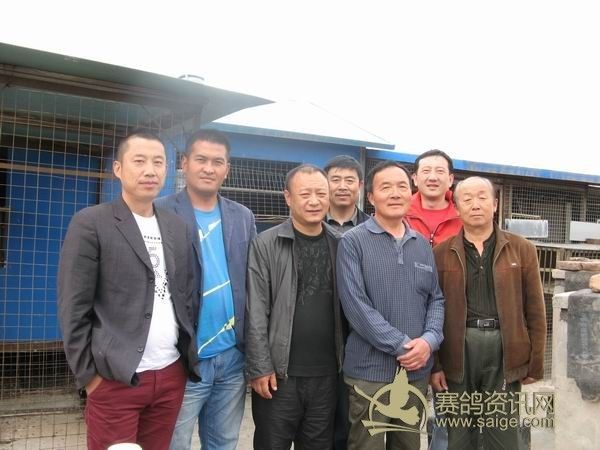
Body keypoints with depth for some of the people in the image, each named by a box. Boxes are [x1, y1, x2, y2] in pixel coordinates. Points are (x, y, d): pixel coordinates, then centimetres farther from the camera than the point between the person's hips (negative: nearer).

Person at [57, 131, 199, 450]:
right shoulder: (90, 223, -6)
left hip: (172, 375, 5)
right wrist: (87, 374, -8)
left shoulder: (178, 227, 10)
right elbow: (73, 309, -7)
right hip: (116, 379, -4)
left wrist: (188, 355, 8)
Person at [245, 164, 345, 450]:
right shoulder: (266, 245, -5)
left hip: (326, 375, 3)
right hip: (279, 374, -3)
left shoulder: (340, 245, 5)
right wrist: (259, 367, -11)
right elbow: (255, 313, -8)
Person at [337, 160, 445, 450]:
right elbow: (355, 305, -15)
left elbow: (436, 299, 10)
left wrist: (430, 340, -9)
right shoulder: (353, 242, -8)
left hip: (417, 370, 5)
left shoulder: (423, 245, 10)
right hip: (370, 370, -5)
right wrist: (401, 345, -17)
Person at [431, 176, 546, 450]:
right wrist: (433, 364, -3)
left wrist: (535, 363, 2)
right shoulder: (441, 253, 3)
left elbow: (535, 310, 4)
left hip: (504, 349, 0)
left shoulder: (521, 249, 5)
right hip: (457, 351, 0)